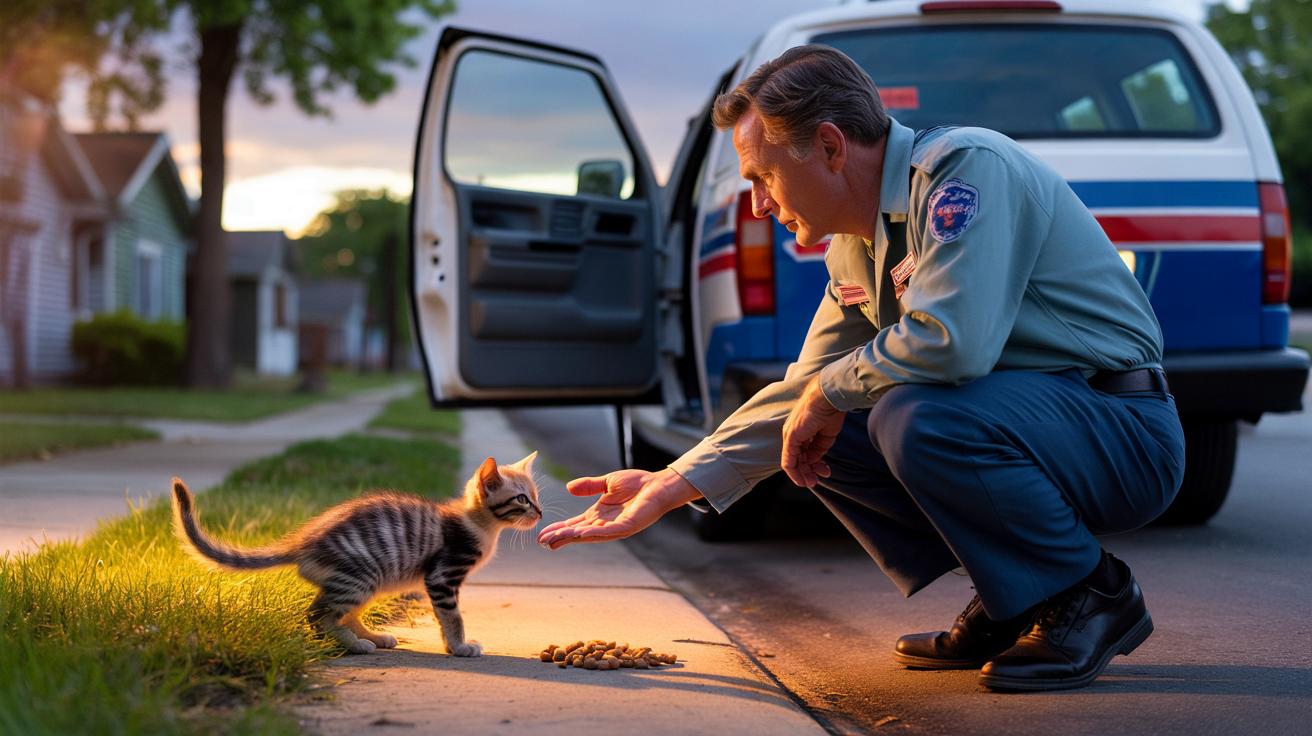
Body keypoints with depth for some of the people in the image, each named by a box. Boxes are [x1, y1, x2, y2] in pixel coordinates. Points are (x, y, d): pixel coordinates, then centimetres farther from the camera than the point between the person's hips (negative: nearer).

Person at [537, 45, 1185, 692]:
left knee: (911, 415, -32)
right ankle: (1007, 604, 9)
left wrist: (830, 392, -14)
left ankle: (1092, 599, -10)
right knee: (814, 435, 6)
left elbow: (950, 340, -32)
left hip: (1125, 435, -9)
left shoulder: (966, 166, -19)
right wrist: (671, 486, 8)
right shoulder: (855, 249, 10)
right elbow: (803, 390, 15)